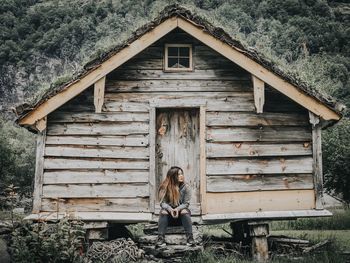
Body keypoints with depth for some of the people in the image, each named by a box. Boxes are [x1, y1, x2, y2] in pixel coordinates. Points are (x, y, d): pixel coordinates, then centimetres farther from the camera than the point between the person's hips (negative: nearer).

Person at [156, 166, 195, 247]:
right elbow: (163, 202, -12)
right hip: (169, 210, 0)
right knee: (163, 212, -32)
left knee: (185, 212, -32)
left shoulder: (186, 187, -8)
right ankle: (160, 238, -36)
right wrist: (170, 209, -33)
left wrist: (178, 209, -30)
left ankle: (190, 238, -36)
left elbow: (186, 203, -10)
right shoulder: (164, 187, -10)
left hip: (181, 210, 0)